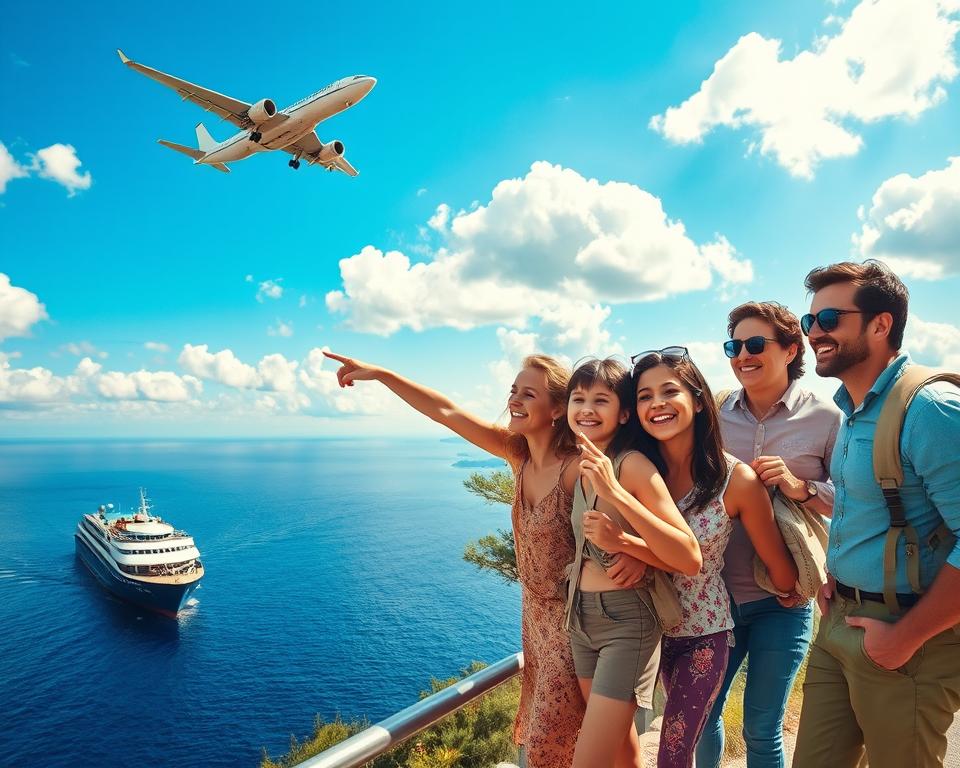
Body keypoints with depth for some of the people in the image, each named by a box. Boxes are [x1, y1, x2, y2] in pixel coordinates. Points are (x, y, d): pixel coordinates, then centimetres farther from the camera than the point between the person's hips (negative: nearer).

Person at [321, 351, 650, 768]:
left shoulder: (577, 468, -26)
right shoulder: (517, 453, -7)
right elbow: (446, 412, -6)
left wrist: (637, 553, -43)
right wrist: (379, 373, -4)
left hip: (570, 619, -7)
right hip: (535, 612, 7)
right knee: (537, 729, 23)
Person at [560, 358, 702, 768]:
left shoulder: (633, 464, -18)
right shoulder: (581, 466, 4)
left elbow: (690, 559, -25)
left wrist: (615, 493, -32)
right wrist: (606, 537, -8)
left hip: (627, 622, -7)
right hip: (580, 616, 7)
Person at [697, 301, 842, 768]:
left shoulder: (825, 418, -7)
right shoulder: (716, 414, -1)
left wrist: (800, 487, -21)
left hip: (782, 599, -2)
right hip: (716, 592, 3)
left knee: (762, 730, 11)